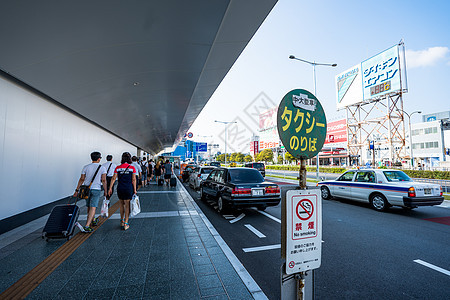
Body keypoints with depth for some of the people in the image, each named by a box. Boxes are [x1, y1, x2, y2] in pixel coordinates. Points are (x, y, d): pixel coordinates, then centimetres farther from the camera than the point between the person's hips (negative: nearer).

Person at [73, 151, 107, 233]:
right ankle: (87, 226, -10)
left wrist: (77, 190, 4)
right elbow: (104, 180, -10)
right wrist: (105, 191, -4)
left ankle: (93, 221, 38)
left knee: (89, 207, 19)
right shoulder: (102, 168, -5)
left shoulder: (86, 167, 2)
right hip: (96, 189, -4)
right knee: (93, 208, -3)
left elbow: (81, 179, -1)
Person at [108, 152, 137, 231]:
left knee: (121, 203, 21)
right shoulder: (132, 168, -5)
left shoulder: (118, 168, 0)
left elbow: (114, 178, -1)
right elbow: (133, 180, -6)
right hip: (129, 188, -2)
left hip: (120, 188, 3)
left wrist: (110, 188, 4)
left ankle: (122, 221, 33)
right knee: (127, 205, 6)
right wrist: (134, 190, -1)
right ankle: (126, 223, 8)